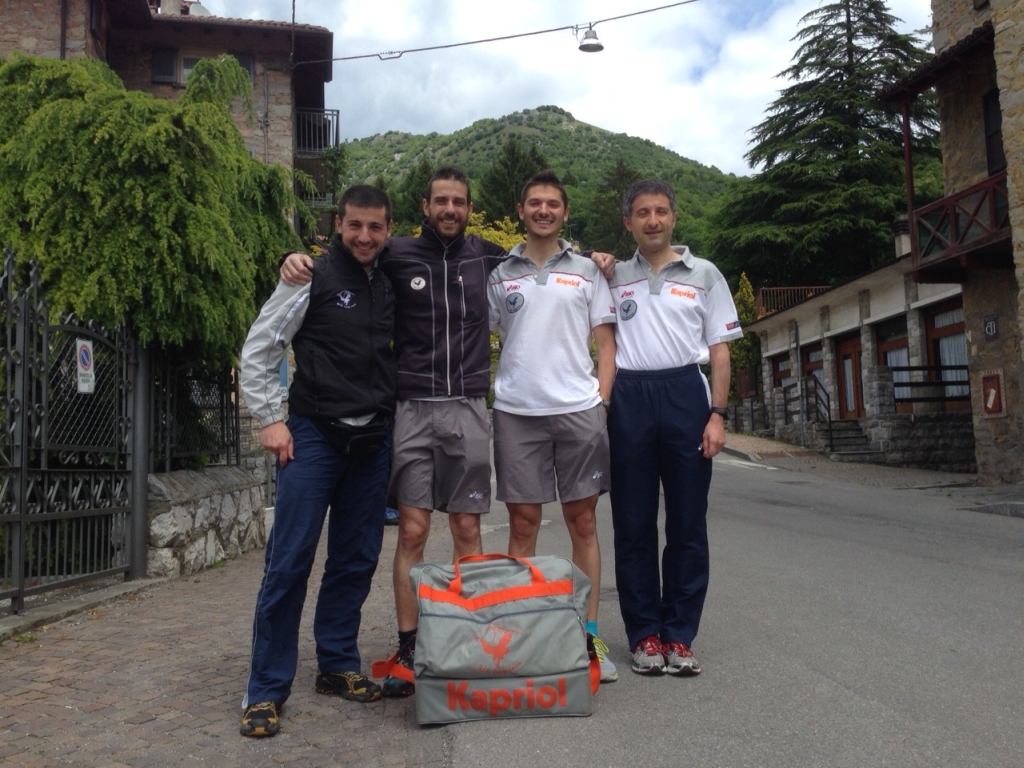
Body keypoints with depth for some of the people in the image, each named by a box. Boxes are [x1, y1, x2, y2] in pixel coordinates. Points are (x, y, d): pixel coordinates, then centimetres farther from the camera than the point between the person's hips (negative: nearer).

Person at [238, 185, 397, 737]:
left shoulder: (392, 286, 10)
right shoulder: (312, 278, -4)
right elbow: (257, 350, -3)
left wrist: (390, 418, 10)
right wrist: (270, 420, -8)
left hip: (373, 442, 5)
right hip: (314, 437, -5)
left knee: (356, 561, 11)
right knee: (289, 562, -6)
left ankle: (338, 665, 26)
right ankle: (266, 690, 5)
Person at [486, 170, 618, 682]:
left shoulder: (586, 271, 11)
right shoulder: (498, 275, 11)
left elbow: (606, 341, 10)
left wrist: (602, 399, -2)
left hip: (578, 409, 0)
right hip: (515, 412, 0)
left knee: (583, 523, 4)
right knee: (522, 524, 3)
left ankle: (590, 634, 12)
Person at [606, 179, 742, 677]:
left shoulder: (704, 275, 11)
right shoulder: (613, 278, 13)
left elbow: (720, 350, 8)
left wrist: (717, 414, -2)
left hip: (685, 395, 0)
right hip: (628, 399, 1)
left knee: (687, 524, 2)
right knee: (633, 524, 4)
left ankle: (679, 636, 12)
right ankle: (644, 636, 14)